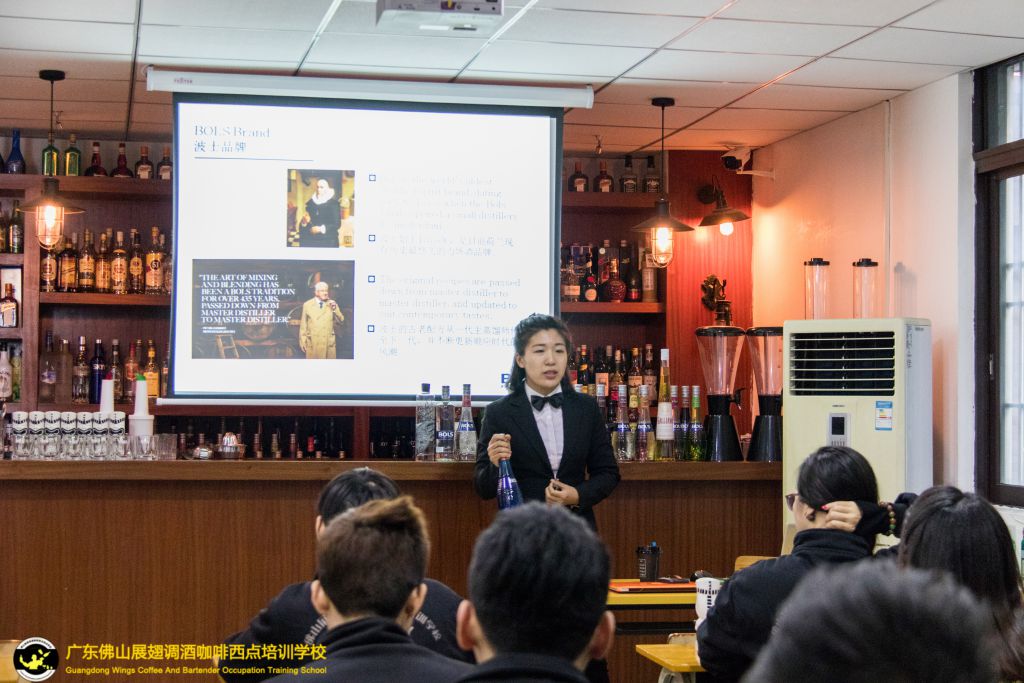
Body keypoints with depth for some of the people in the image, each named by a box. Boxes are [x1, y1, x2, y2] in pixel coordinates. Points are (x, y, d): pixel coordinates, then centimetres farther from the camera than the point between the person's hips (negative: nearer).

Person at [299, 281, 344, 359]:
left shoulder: (332, 304, 8)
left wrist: (335, 309, -12)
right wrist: (302, 341, 3)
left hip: (328, 343, 0)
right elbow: (303, 325, 7)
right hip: (312, 343, 0)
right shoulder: (307, 305, 6)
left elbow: (340, 321, 2)